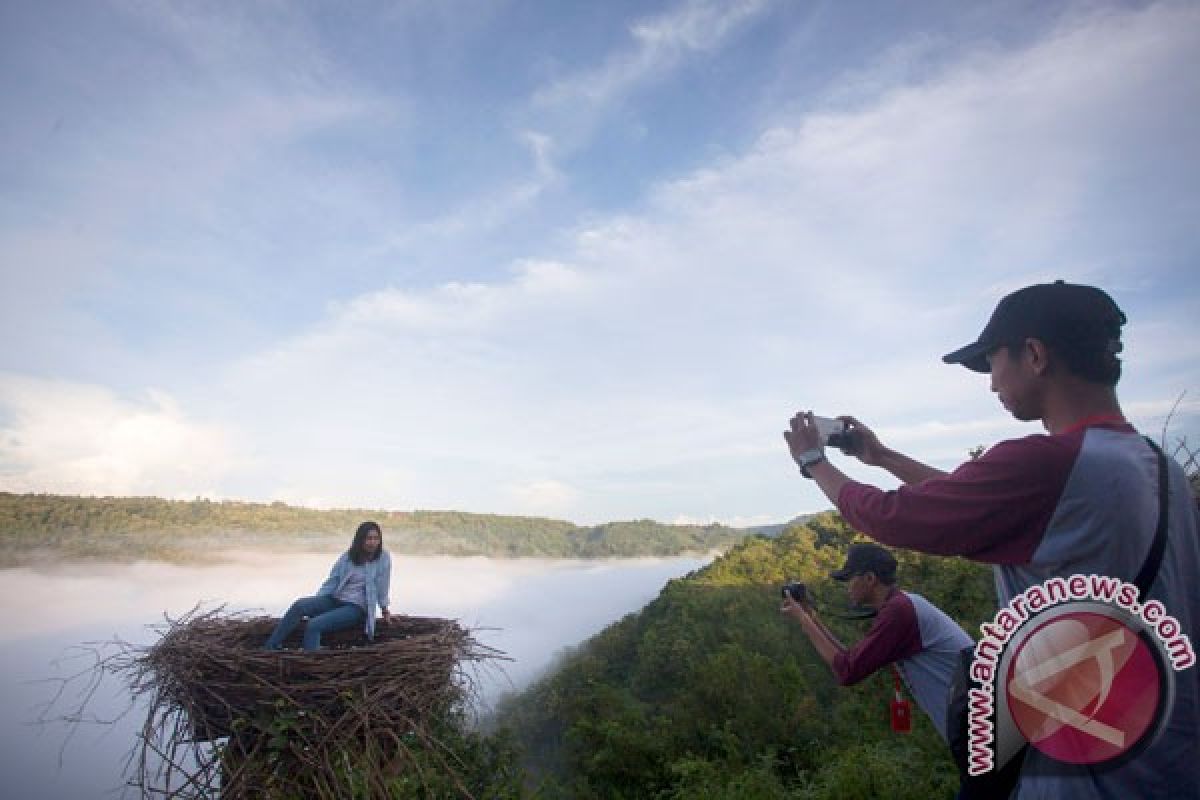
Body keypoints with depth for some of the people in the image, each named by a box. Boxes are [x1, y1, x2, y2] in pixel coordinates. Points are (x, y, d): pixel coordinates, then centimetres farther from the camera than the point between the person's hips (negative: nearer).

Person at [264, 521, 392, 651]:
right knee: (300, 605, -20)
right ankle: (270, 647, -15)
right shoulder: (346, 557, 5)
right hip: (334, 600, 5)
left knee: (314, 625, -26)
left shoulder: (383, 558, -6)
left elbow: (382, 586, 1)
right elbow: (331, 582, 6)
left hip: (357, 607, -5)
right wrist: (314, 605, -1)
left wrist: (385, 610, 8)